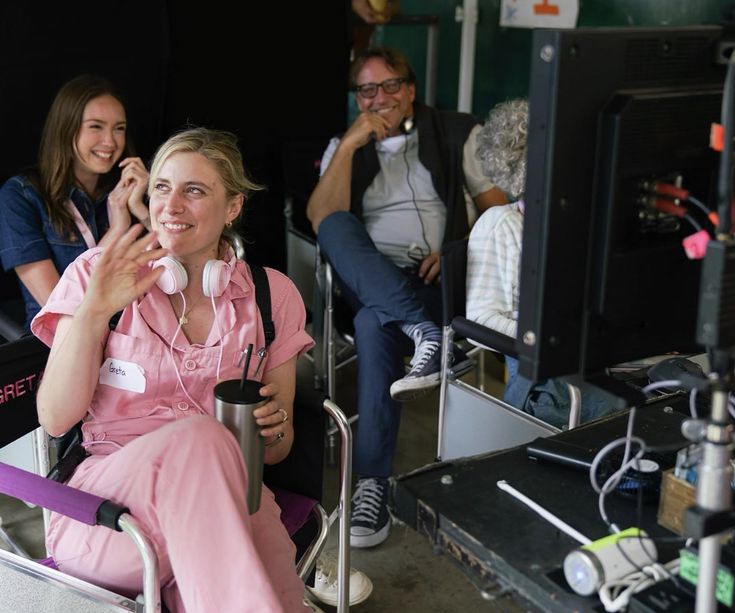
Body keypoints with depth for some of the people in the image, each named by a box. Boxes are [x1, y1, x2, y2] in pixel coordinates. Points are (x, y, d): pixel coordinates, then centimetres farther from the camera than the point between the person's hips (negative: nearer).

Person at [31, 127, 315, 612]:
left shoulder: (273, 295, 8)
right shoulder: (97, 275, 3)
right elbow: (56, 419, -4)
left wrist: (272, 426, -11)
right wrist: (93, 312, -16)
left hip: (227, 497, 0)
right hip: (105, 503, 1)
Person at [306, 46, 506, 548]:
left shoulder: (457, 134, 14)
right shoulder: (344, 146, 17)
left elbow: (498, 208, 8)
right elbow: (321, 222, -2)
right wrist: (350, 146, -7)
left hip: (439, 279, -1)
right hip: (370, 278, 2)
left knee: (375, 324, -37)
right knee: (337, 226, -33)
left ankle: (374, 482, -34)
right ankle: (426, 333, -45)